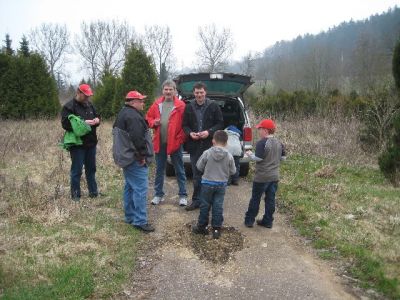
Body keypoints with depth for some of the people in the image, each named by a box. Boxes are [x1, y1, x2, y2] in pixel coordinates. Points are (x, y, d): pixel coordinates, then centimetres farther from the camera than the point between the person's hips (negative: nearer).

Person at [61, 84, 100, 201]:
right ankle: (75, 195, 13)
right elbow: (66, 124, -18)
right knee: (76, 171, 2)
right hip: (77, 144, -6)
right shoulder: (69, 106, -9)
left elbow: (96, 117, 21)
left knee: (91, 169, 15)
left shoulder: (89, 105, 12)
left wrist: (97, 120, -3)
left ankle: (93, 192, 26)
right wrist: (83, 123, -24)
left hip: (91, 143, 7)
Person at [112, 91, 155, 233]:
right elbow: (137, 138, -27)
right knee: (140, 189, -8)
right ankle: (140, 221, -5)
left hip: (125, 157, 11)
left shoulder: (123, 113, 16)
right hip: (135, 159, -11)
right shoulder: (133, 116, -18)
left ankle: (130, 216, 27)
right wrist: (142, 155, -18)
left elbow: (118, 134, 24)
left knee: (130, 187, 18)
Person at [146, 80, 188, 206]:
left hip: (175, 142, -4)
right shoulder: (156, 104, 7)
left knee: (179, 170, 7)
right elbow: (148, 118, 15)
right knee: (159, 170, 14)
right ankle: (158, 194, 27)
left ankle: (182, 195, 17)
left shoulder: (181, 105, -5)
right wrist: (153, 122, -7)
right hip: (160, 142, 4)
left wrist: (182, 137, -14)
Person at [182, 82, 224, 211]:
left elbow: (220, 123, 1)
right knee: (196, 174, 10)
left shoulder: (213, 106, -1)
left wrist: (209, 132, -14)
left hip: (210, 145, -2)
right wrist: (190, 133, -9)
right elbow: (185, 124, 10)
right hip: (194, 145, 3)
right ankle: (196, 200, 21)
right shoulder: (189, 107, 6)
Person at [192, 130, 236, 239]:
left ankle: (201, 227, 22)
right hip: (222, 184, 1)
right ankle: (216, 229, 13)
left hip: (207, 183, -1)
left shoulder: (207, 153, -13)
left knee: (205, 205, 11)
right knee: (218, 207, 8)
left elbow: (199, 166, -5)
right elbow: (233, 171, 0)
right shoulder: (229, 156, -8)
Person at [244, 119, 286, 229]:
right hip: (274, 176, 6)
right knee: (270, 199, 11)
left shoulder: (262, 143, -17)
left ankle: (249, 220, 14)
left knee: (255, 199, 5)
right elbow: (283, 157, 11)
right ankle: (268, 221, 18)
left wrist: (250, 154, -4)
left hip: (262, 177, -6)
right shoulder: (278, 143, 6)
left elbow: (258, 158, -21)